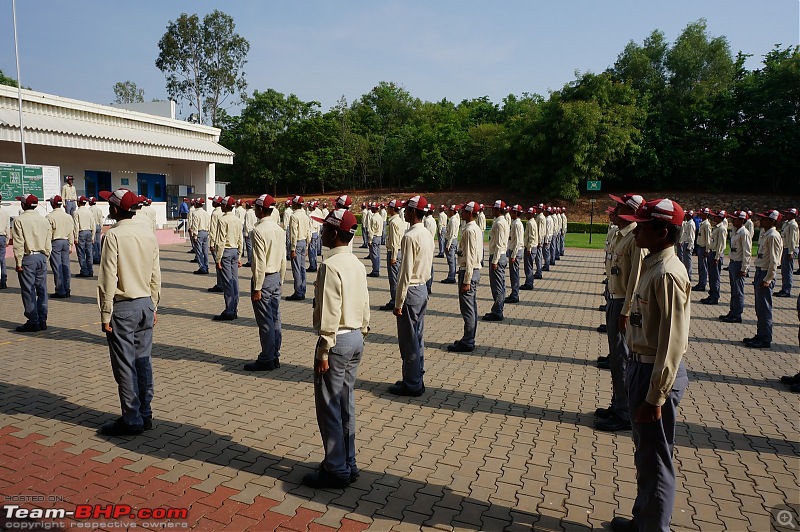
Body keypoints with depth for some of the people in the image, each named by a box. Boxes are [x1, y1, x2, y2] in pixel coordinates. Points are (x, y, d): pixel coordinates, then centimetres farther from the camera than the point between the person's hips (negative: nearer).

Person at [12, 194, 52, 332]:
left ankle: (33, 322, 3)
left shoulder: (19, 220, -9)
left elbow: (19, 244, -12)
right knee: (42, 290, 9)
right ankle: (42, 321, 13)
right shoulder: (44, 220, 8)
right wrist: (45, 257, 15)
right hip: (42, 257, 5)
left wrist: (18, 262, -8)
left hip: (27, 258, -5)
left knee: (28, 291, 0)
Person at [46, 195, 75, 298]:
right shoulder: (68, 216, 6)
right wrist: (70, 245, 16)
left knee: (57, 268, -2)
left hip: (55, 243, -5)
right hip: (65, 242, 5)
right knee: (65, 267, 8)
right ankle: (67, 290, 11)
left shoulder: (49, 217, -11)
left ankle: (60, 291, 0)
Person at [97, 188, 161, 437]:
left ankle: (131, 420, 11)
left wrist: (105, 315, -8)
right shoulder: (149, 233, 5)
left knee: (125, 366, 3)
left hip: (123, 308, -6)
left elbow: (108, 279, -14)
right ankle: (145, 415, 21)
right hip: (146, 304, 6)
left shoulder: (114, 236, -14)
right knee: (143, 361, 12)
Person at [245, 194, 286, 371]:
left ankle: (266, 360, 7)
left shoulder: (258, 230, -16)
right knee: (275, 319, 12)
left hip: (264, 278, -8)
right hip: (276, 277, 8)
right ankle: (275, 357, 21)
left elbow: (259, 262, -19)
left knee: (265, 322, -1)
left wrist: (257, 288, -16)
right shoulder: (280, 230, 8)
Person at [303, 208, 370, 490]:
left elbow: (329, 314, -21)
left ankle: (336, 470, 13)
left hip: (337, 340, -9)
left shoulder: (330, 266, -18)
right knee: (345, 406, 17)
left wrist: (323, 352, -16)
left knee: (329, 409, 3)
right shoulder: (357, 265, 9)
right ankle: (348, 465, 27)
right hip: (355, 339, 9)